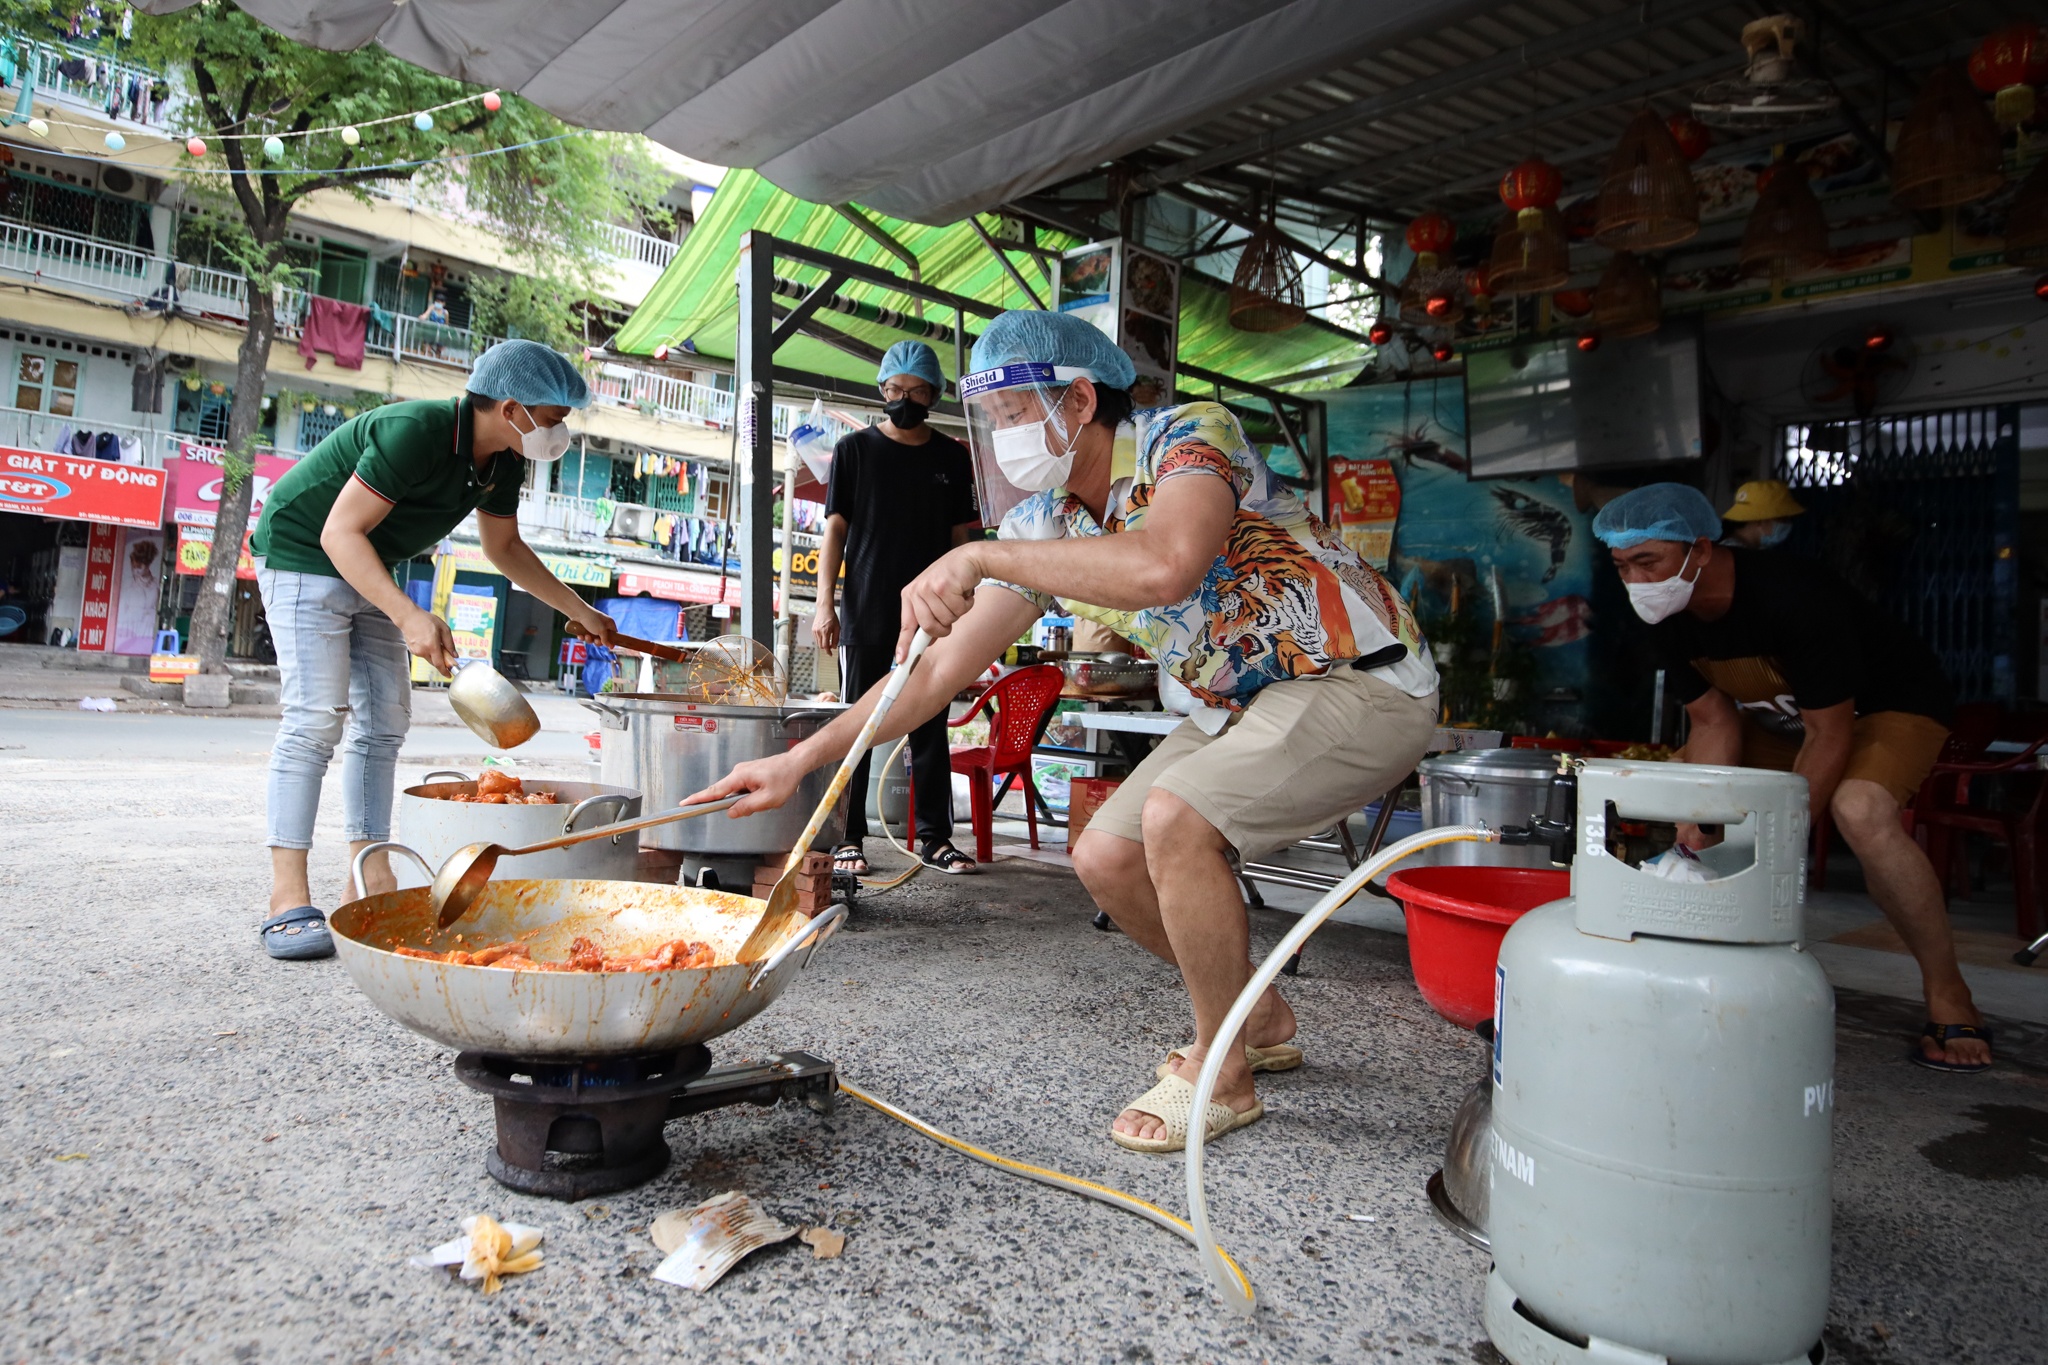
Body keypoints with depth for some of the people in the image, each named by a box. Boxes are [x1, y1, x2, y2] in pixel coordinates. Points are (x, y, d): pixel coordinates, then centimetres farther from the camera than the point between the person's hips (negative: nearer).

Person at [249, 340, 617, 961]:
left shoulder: (503, 461, -3)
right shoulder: (415, 433, -30)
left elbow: (504, 546, 13)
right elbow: (340, 532, -30)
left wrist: (576, 608, 13)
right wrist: (409, 617, -42)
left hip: (367, 571, 9)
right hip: (303, 554, -9)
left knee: (385, 720, 3)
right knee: (317, 716, -17)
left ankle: (369, 885, 6)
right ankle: (289, 898, -14)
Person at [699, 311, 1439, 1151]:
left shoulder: (1189, 436, -20)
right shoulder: (1043, 526, 0)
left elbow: (1165, 568, -43)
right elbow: (941, 671, 1)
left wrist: (982, 556, -35)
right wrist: (799, 761, -3)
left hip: (1360, 681, -8)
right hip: (1237, 705, 8)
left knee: (1175, 816, -28)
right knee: (1105, 860, -2)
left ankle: (1221, 1071, -6)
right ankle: (1259, 1018, 21)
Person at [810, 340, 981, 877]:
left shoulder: (951, 457, 11)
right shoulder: (855, 449, 6)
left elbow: (961, 536, 12)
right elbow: (835, 530, 3)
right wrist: (825, 604, -6)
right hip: (866, 612, -2)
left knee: (931, 727, 5)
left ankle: (935, 837, 12)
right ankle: (849, 837, 7)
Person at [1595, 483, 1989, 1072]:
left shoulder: (1793, 598, -35)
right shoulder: (1670, 619, -14)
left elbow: (1831, 735, -31)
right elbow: (1715, 721, -9)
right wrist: (1700, 813, -24)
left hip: (1893, 701, -7)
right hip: (1783, 714, 8)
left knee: (1859, 810, -36)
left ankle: (1947, 995, -15)